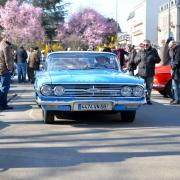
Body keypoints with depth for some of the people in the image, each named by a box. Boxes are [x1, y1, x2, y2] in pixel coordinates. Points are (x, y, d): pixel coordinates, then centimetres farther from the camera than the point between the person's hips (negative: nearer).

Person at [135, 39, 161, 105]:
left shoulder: (154, 51, 7)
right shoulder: (140, 52, 9)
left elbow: (158, 60, 6)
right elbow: (135, 60, 12)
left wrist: (153, 58, -13)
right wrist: (139, 58, -8)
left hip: (150, 72, 0)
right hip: (141, 72, 0)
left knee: (149, 87, 4)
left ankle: (148, 99, 13)